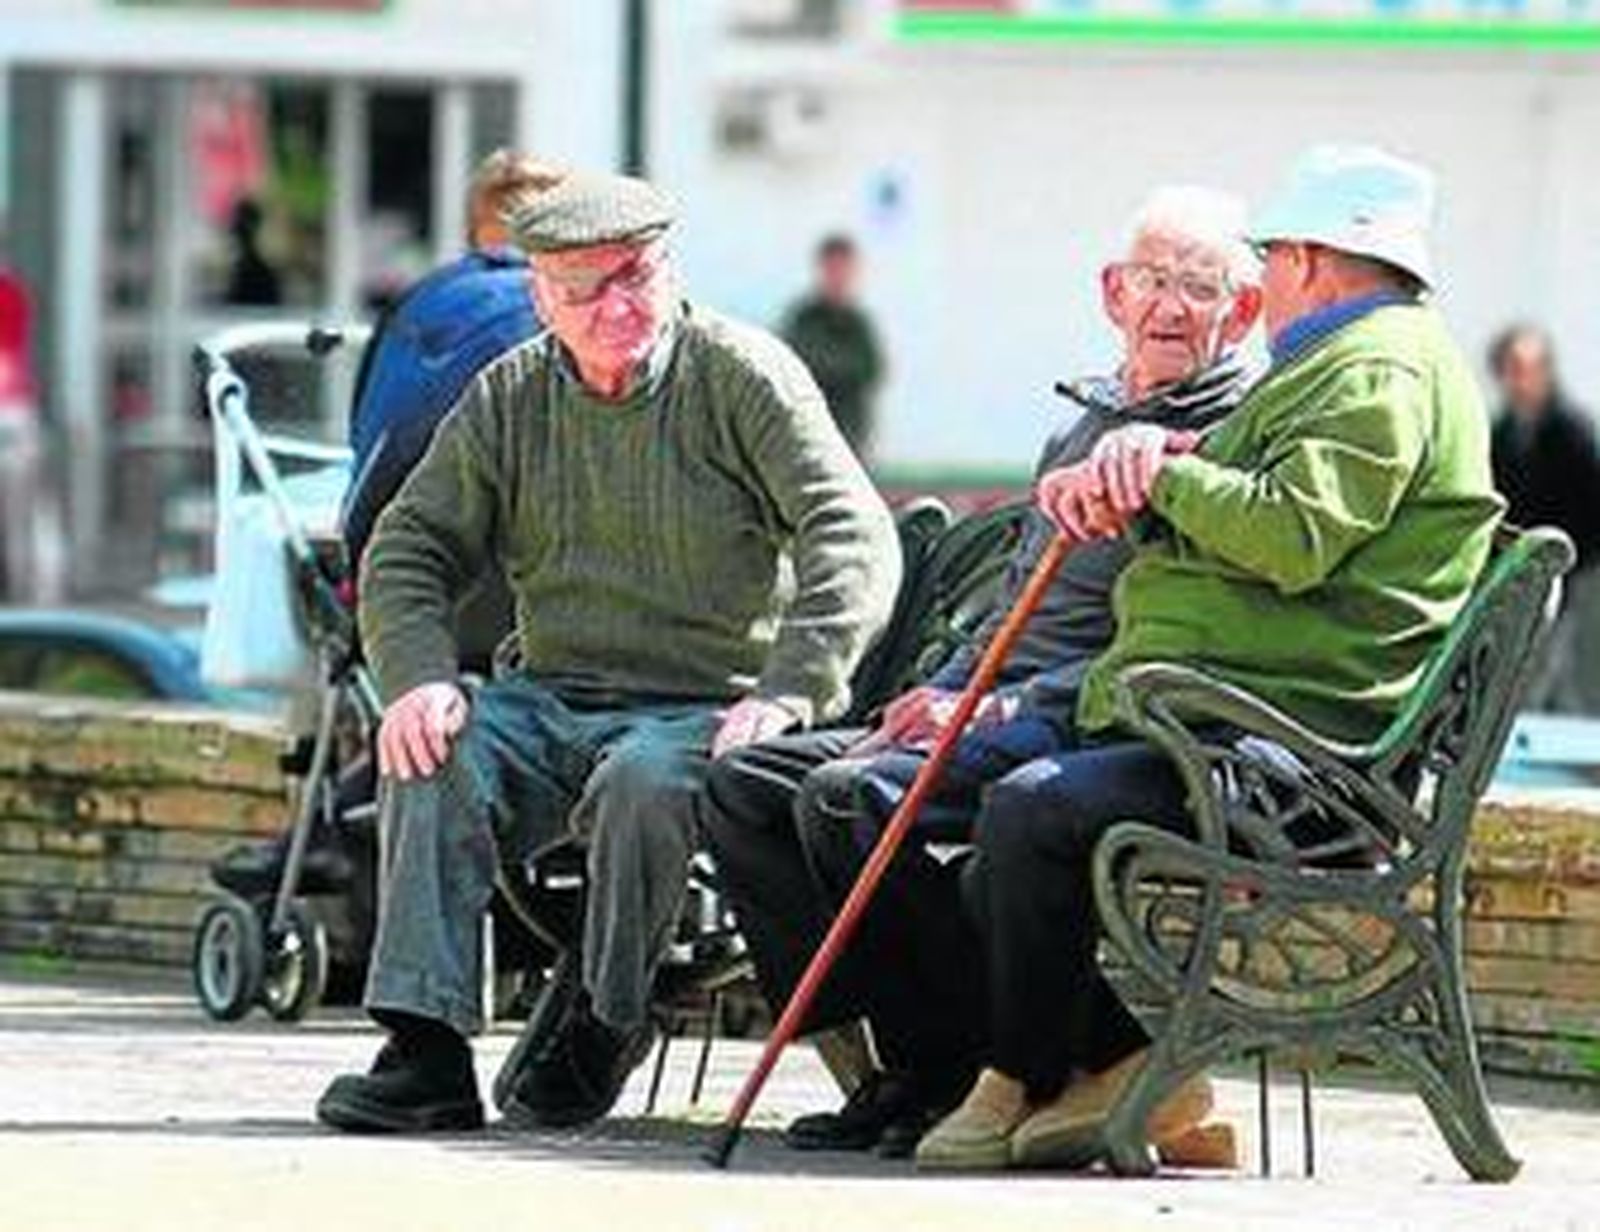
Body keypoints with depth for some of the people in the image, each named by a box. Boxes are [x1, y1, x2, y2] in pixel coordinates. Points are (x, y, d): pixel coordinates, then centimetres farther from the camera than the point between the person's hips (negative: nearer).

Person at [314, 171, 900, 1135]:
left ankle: (606, 1027, -16)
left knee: (644, 778, -37)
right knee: (435, 752, -25)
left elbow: (854, 539, -11)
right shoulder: (507, 399, 11)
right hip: (555, 698, 4)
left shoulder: (741, 376, -2)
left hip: (705, 708, -4)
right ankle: (426, 1046, -29)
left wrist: (789, 693, -25)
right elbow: (408, 549, 11)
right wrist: (419, 677, -10)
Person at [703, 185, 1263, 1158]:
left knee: (846, 799, -28)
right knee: (745, 781, -1)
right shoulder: (1083, 428, 23)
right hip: (1002, 712, 10)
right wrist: (942, 694, 9)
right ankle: (898, 1062, -9)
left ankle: (963, 1068, -17)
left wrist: (1008, 709, -18)